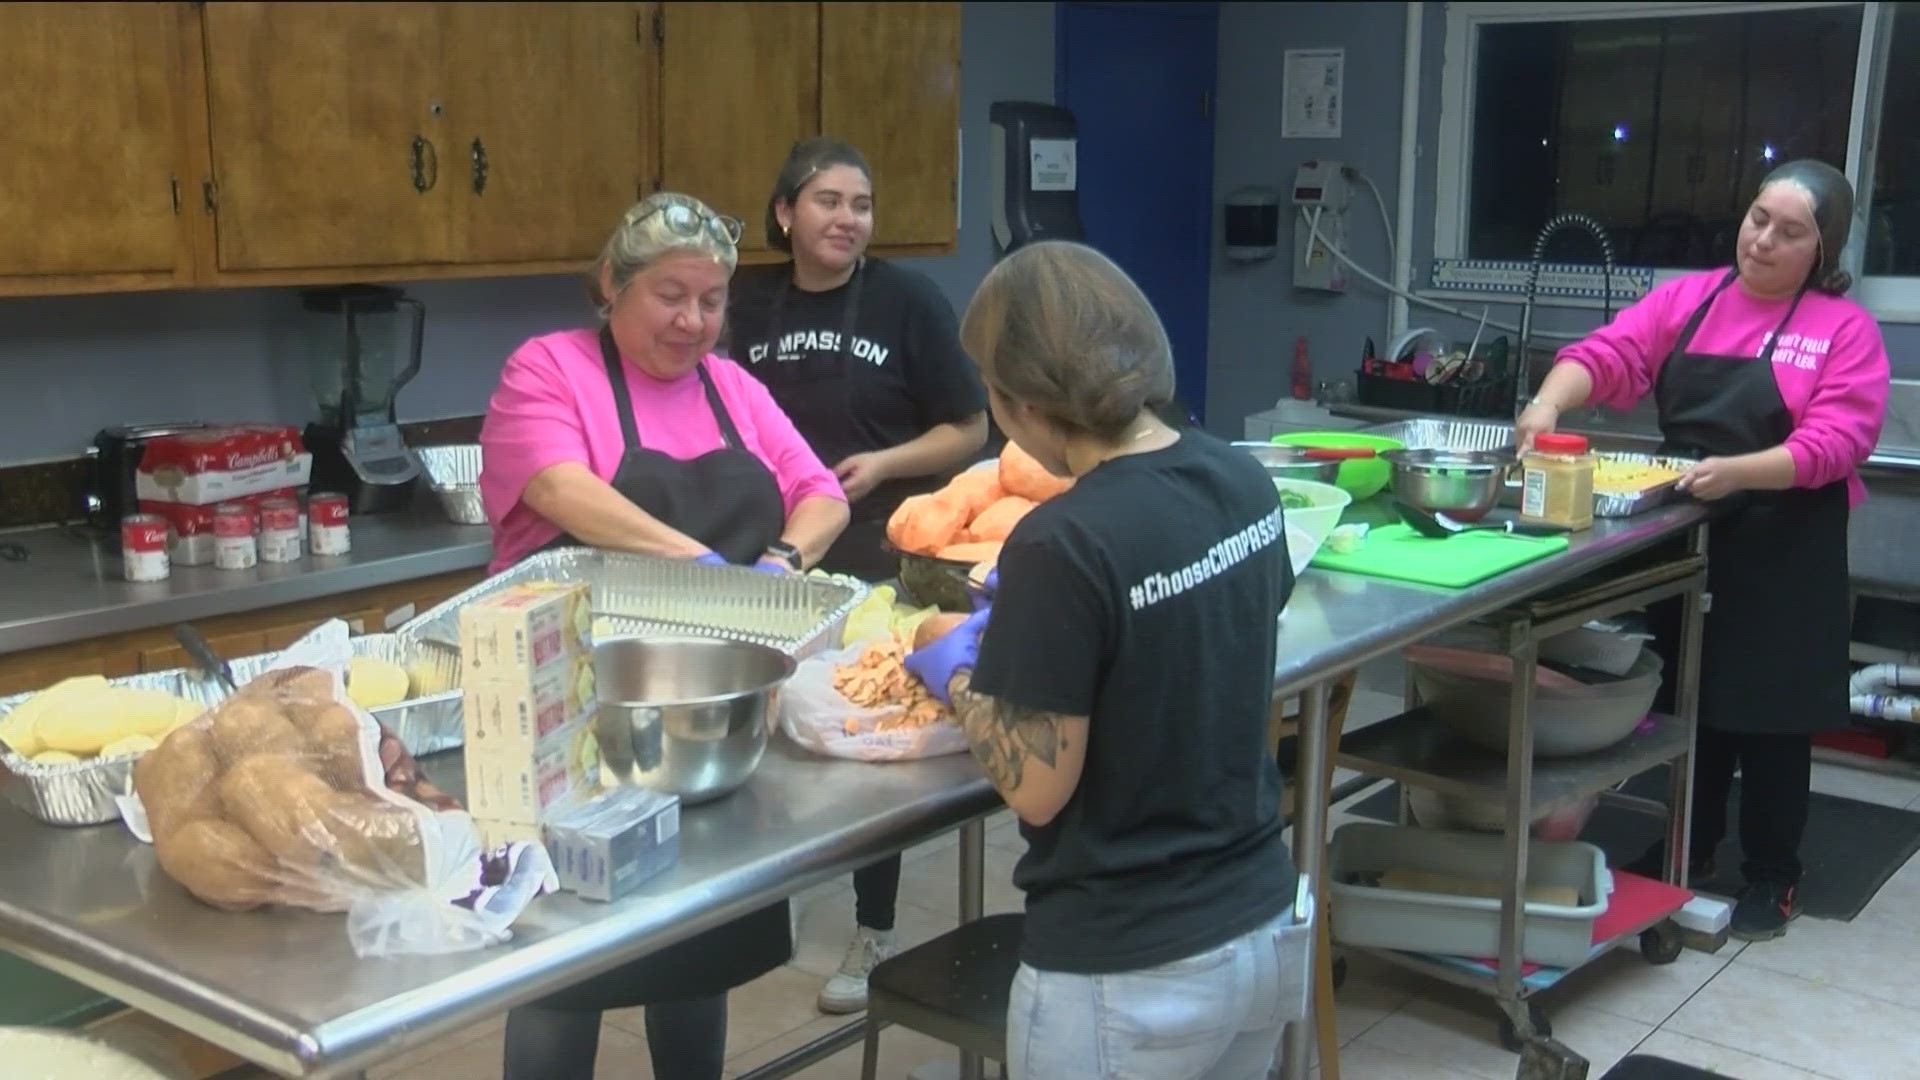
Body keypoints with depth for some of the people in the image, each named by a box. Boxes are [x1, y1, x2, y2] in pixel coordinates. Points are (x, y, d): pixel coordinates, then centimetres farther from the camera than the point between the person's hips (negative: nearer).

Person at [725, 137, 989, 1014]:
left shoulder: (908, 300, -6)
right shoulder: (748, 305, 4)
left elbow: (969, 429, -3)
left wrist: (884, 464, -18)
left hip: (880, 556, -3)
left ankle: (874, 935, 19)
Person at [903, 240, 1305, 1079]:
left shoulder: (1064, 544, -25)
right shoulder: (1243, 482, -3)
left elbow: (1036, 789, -18)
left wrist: (959, 677, -2)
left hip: (1127, 972, -7)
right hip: (1264, 927, 7)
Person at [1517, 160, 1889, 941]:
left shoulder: (1844, 329, -7)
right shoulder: (1686, 300, 5)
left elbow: (1836, 441, -16)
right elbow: (1607, 356, -6)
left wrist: (1735, 472, -31)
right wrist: (1548, 404, -27)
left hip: (1784, 557, -4)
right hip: (1685, 542, 4)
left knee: (1771, 716, 6)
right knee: (1689, 701, 16)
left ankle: (1772, 877, 23)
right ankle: (1689, 850, 34)